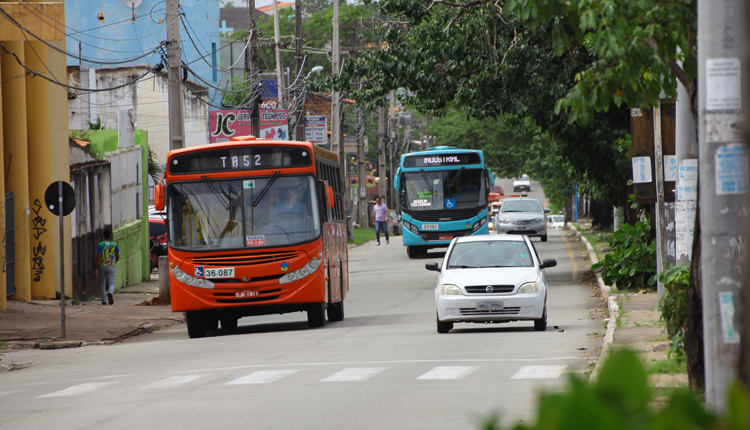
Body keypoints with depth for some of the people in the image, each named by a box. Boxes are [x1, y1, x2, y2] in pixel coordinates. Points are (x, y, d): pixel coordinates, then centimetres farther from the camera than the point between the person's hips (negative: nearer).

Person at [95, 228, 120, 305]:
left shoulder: (100, 245, -6)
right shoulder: (114, 245, -1)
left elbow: (98, 257, -11)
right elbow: (118, 257, 6)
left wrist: (96, 269, -9)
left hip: (102, 266, 0)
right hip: (111, 266, 0)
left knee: (102, 283, 13)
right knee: (112, 283, 0)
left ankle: (103, 300, 16)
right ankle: (110, 293, -33)